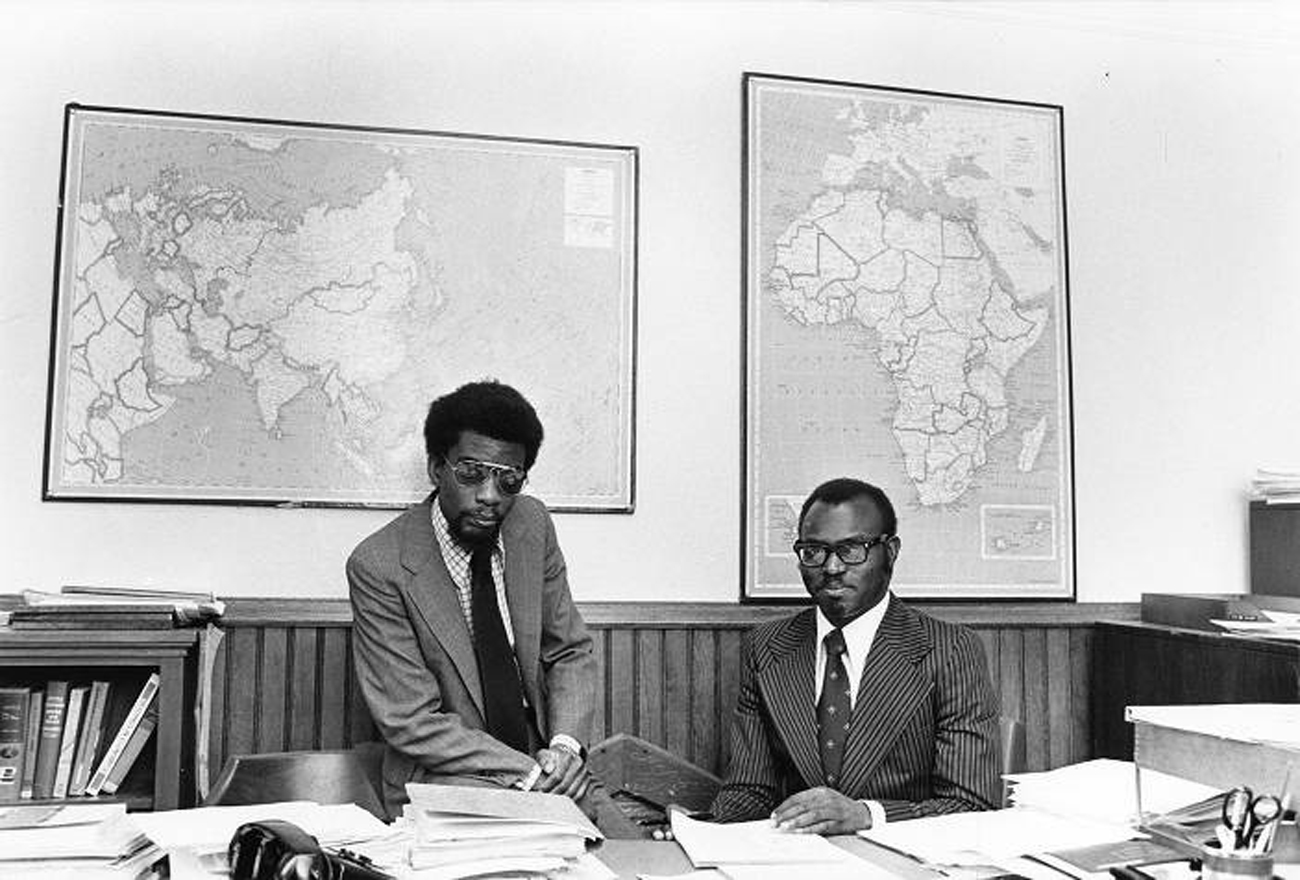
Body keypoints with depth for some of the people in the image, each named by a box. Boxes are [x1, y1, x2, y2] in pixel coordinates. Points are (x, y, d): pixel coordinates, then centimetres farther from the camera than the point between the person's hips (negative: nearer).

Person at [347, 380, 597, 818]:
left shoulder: (532, 524, 1)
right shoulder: (379, 566, -14)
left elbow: (570, 652, 8)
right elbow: (412, 723, -14)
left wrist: (565, 743, -11)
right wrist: (528, 774, -22)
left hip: (539, 756, 5)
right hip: (443, 778, -4)